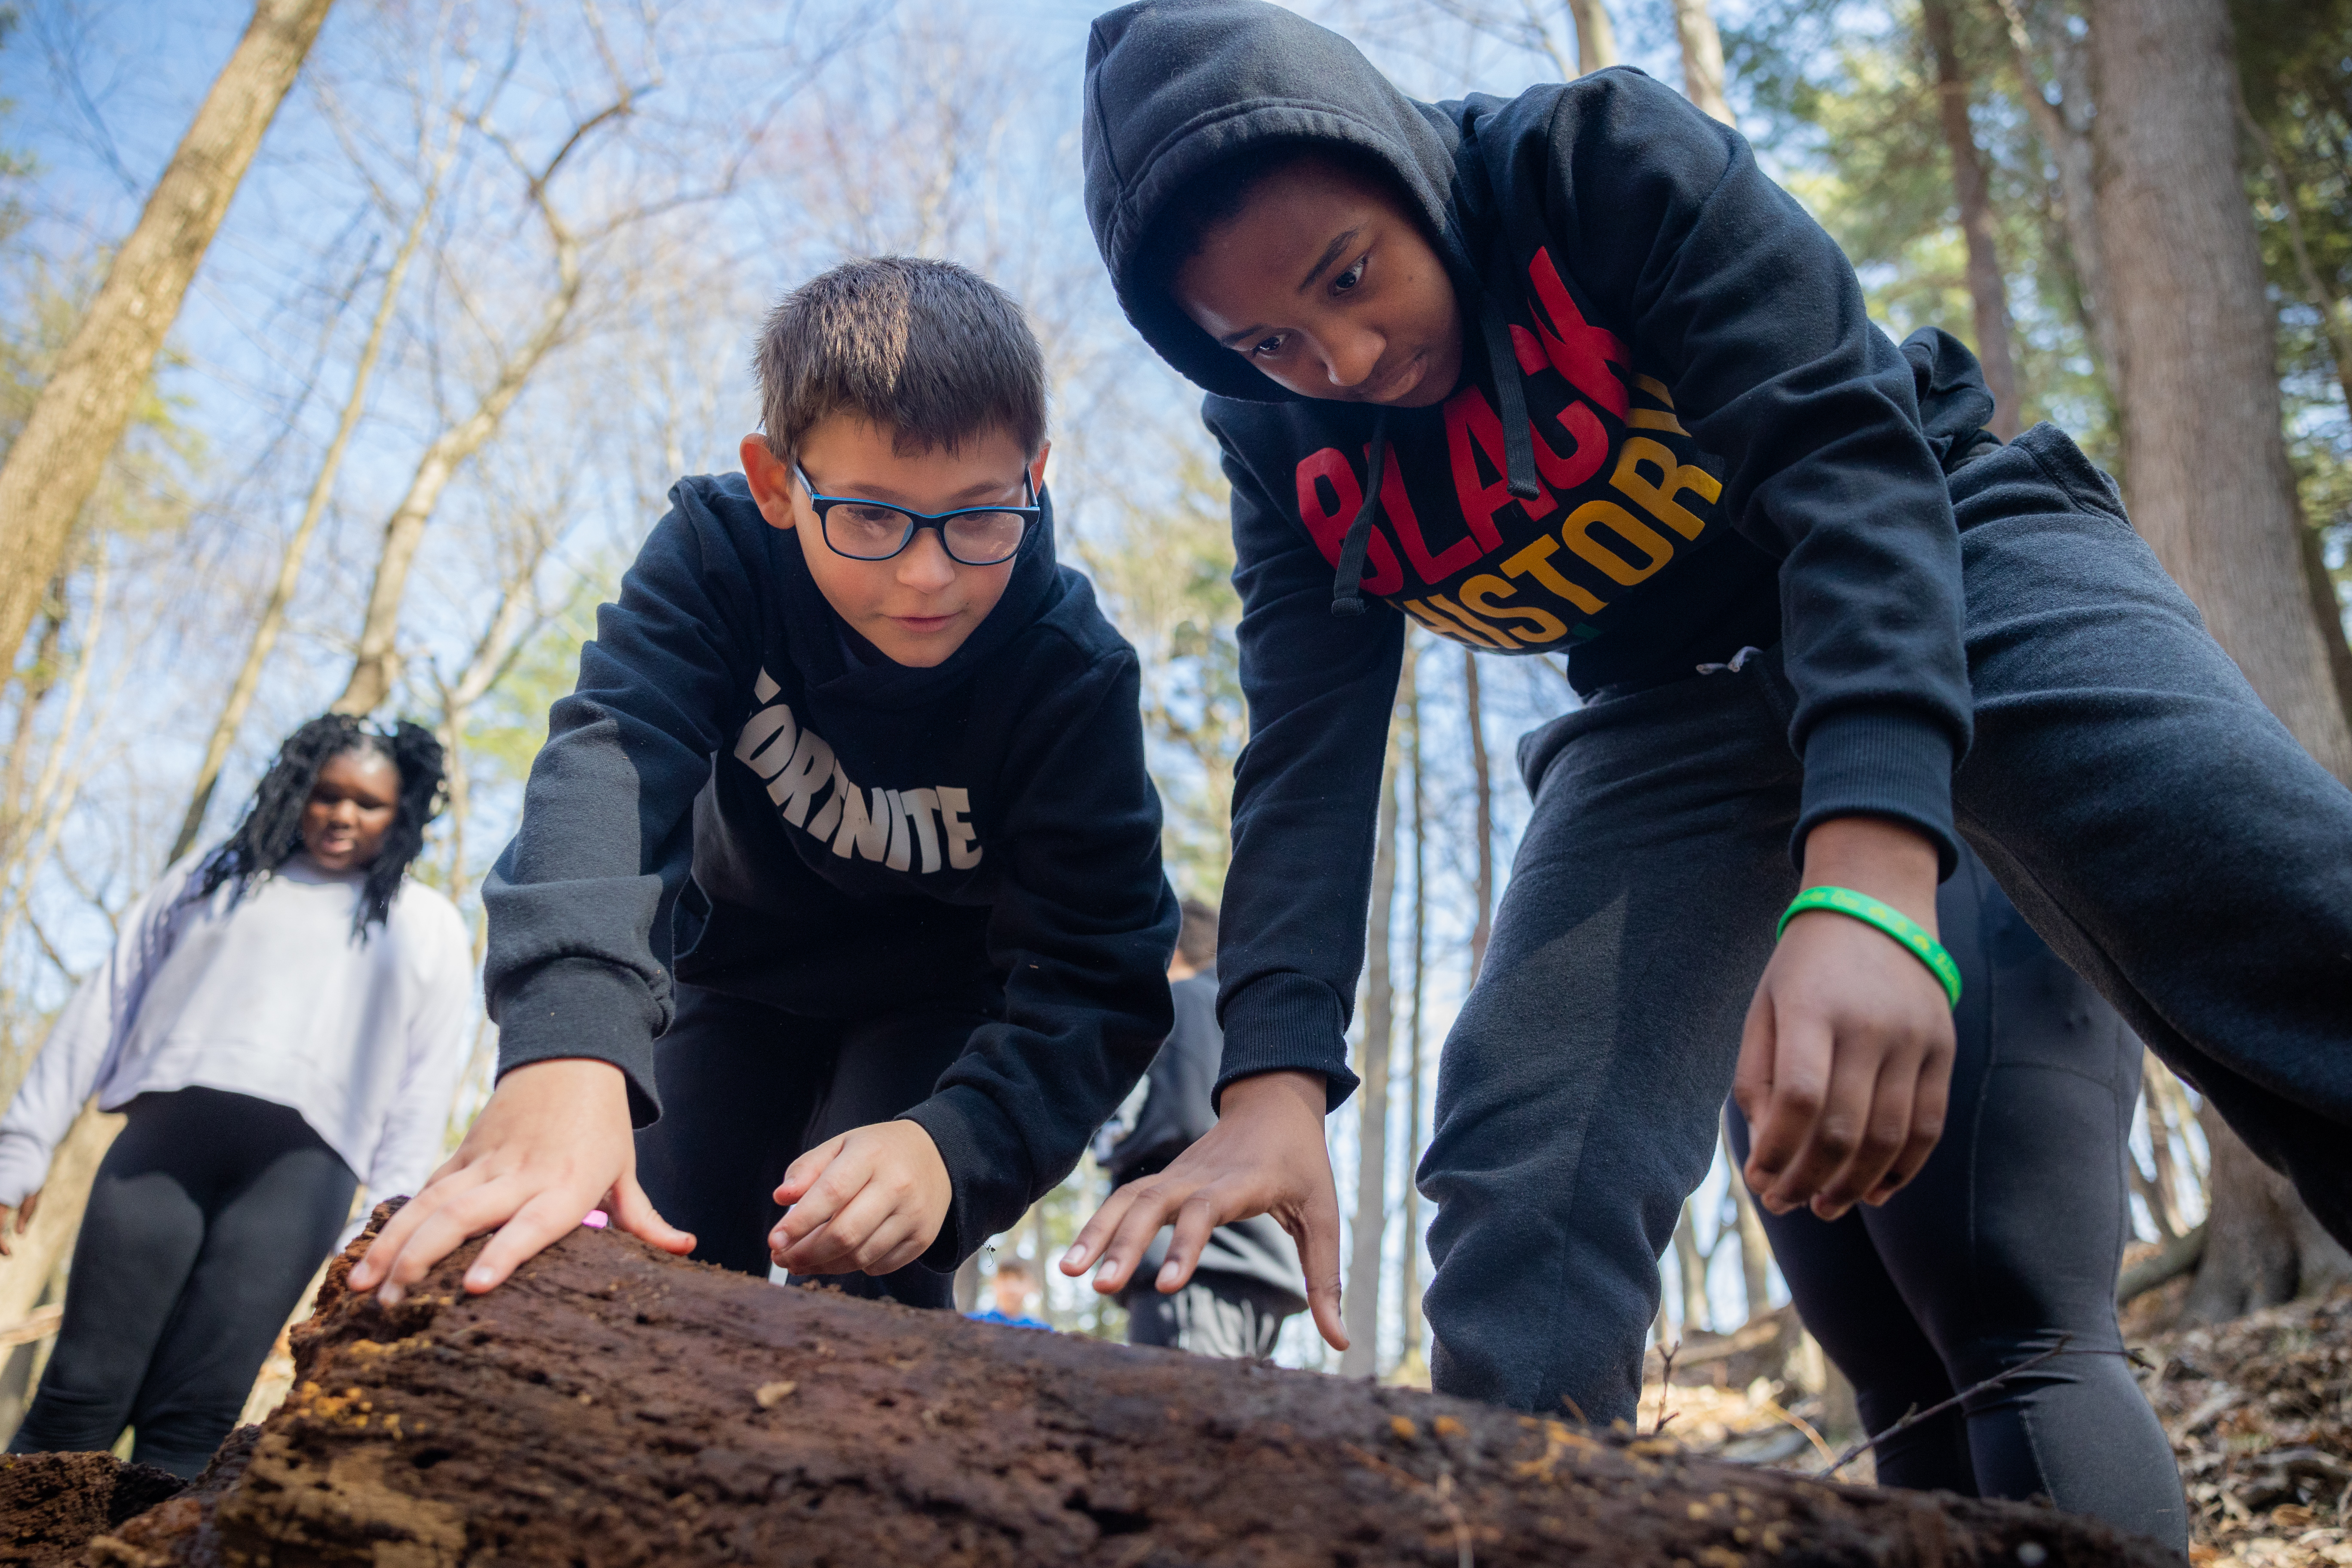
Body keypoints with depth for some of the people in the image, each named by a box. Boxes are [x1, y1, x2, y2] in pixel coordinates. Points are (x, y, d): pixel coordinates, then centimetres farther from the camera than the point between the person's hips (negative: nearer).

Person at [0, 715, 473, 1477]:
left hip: (304, 1163, -1)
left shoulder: (430, 928, 18)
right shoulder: (212, 880, 21)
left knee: (193, 1418, -11)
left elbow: (422, 1098, 12)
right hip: (168, 1132, 1)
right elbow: (102, 1011, 17)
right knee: (81, 1396, -7)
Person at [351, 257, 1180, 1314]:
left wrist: (952, 1145, -52)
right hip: (738, 966, 2)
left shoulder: (1076, 674, -30)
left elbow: (1095, 972, -32)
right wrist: (565, 1040, -64)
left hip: (939, 1002, -1)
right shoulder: (719, 554, -27)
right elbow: (614, 756, -45)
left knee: (862, 1277, -19)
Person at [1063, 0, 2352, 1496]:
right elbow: (1308, 753, -10)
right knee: (1521, 1176, -15)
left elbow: (1845, 450, -28)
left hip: (1951, 555, -3)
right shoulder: (1292, 453, -5)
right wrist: (1274, 1084, -27)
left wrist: (1868, 879, -43)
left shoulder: (1603, 156, -18)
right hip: (1673, 713, 4)